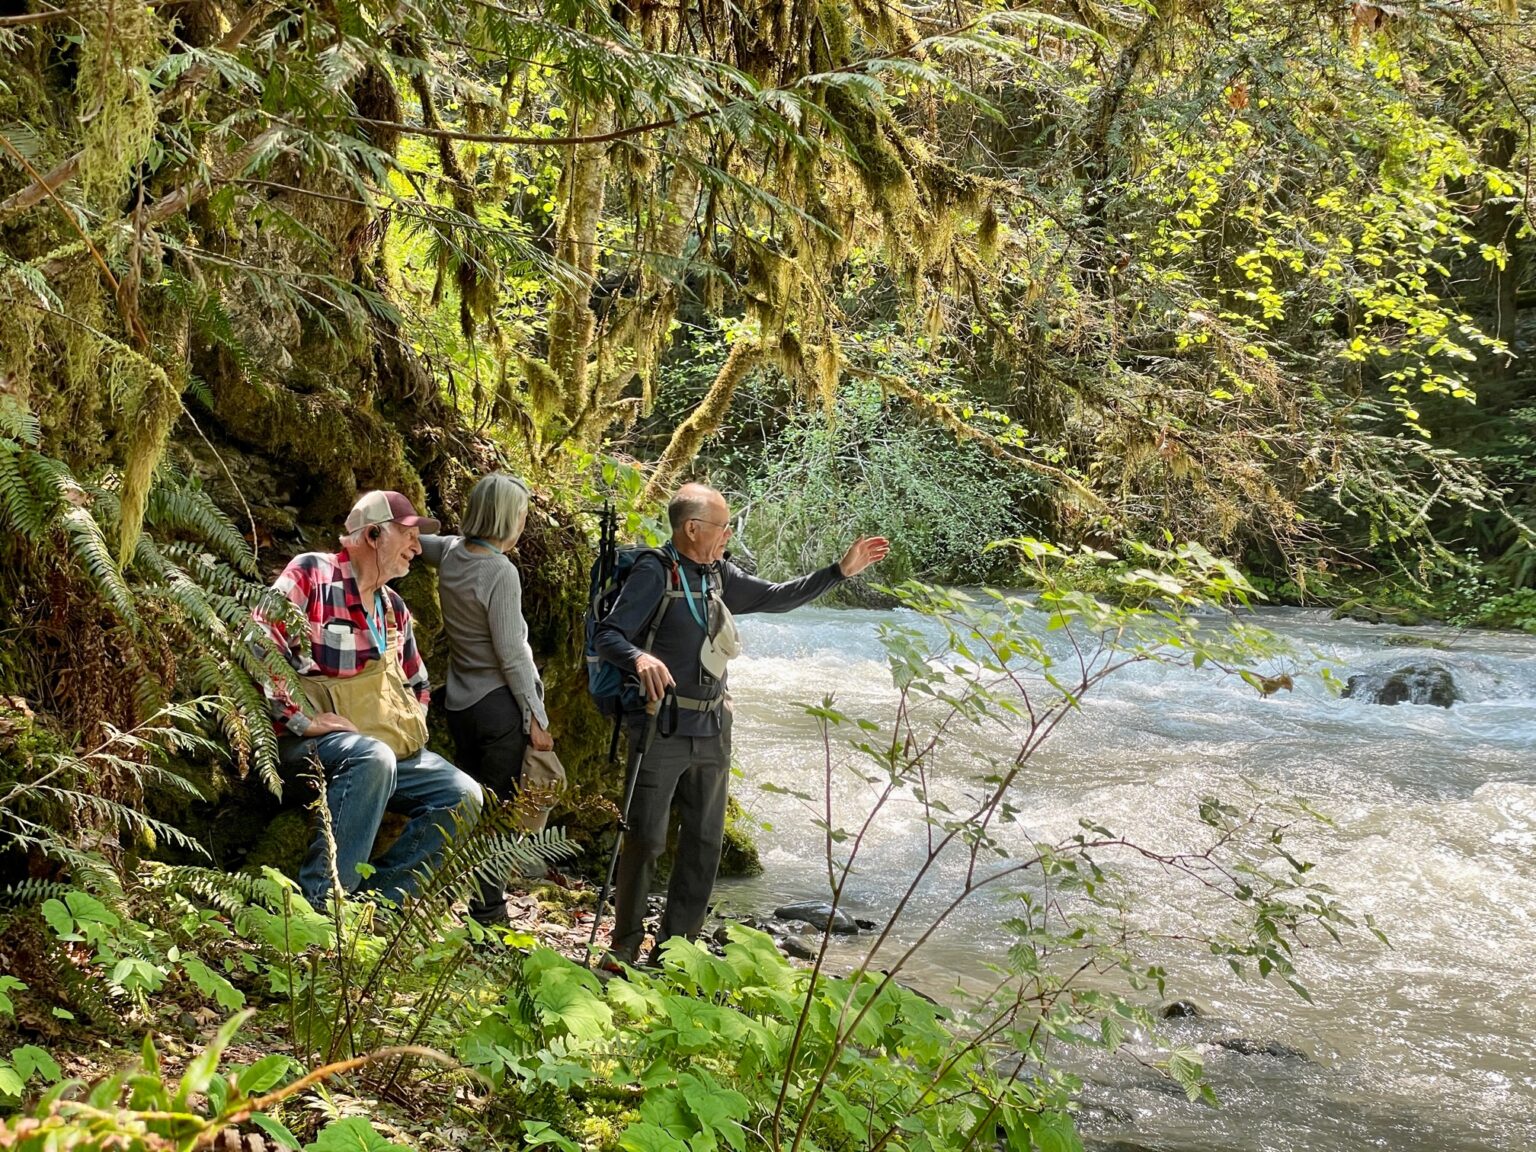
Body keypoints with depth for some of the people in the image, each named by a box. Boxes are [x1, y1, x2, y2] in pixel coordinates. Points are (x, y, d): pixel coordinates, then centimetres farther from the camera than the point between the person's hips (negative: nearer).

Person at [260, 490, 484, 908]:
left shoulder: (393, 607, 17)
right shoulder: (311, 575, -5)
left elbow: (416, 682, 31)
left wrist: (413, 727, 12)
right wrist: (302, 721, -20)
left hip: (386, 745, 8)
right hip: (313, 743, -8)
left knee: (463, 796, -7)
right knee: (373, 759, -38)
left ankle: (374, 898, -10)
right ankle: (319, 901, -32)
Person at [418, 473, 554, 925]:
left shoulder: (451, 554, 3)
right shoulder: (501, 571, -17)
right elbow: (511, 653, -16)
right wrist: (536, 717, -11)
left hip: (459, 704, 8)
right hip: (501, 705, -8)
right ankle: (487, 911, 0)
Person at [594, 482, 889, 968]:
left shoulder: (720, 575, 11)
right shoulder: (655, 572, -10)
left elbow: (777, 597, 20)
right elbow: (607, 635, -15)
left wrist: (842, 570, 14)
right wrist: (639, 658, -36)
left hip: (712, 730, 7)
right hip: (662, 729, -7)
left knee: (705, 842, 11)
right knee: (646, 840, -4)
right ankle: (625, 945, 12)